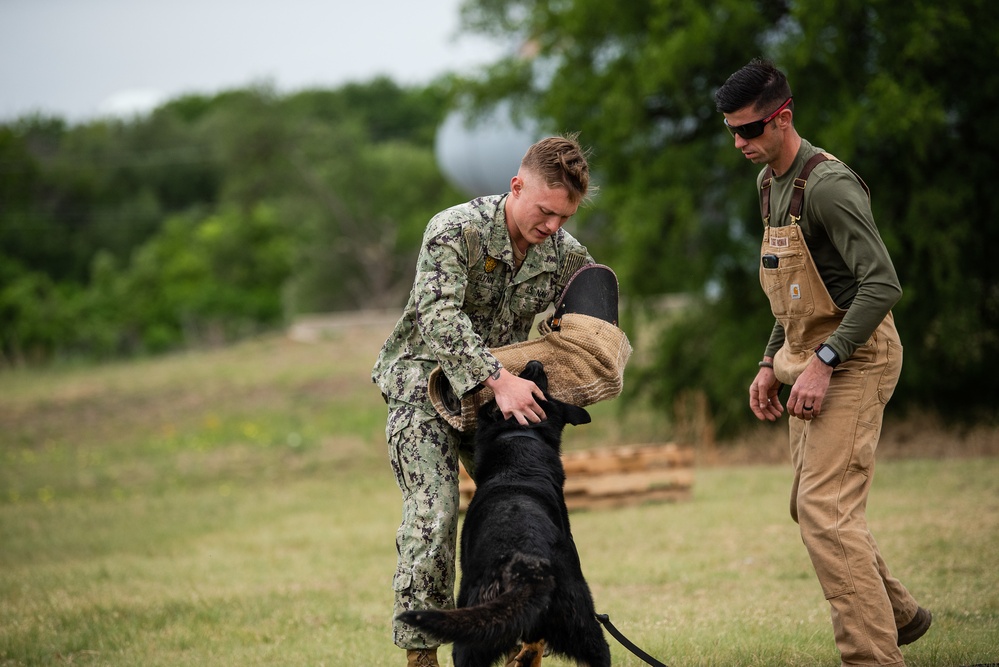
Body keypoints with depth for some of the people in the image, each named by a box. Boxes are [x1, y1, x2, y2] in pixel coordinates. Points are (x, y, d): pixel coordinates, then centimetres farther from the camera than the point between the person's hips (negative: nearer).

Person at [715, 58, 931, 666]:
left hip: (852, 360, -10)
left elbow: (882, 285, -26)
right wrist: (771, 363, 16)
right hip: (809, 361, 10)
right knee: (814, 508, 15)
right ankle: (898, 615, 31)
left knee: (826, 509, -17)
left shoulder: (827, 185, -19)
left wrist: (823, 361, -27)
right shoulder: (771, 185, 12)